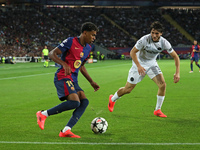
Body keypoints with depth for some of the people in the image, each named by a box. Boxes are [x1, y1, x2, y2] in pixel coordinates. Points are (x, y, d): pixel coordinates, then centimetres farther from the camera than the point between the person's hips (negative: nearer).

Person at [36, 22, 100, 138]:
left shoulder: (88, 48, 17)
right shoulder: (71, 41, -8)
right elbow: (52, 54, -9)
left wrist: (92, 82, 27)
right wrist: (64, 64, -26)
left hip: (73, 80, 9)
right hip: (63, 77, -9)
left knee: (85, 101, -10)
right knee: (75, 102, -25)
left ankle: (66, 130, -15)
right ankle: (43, 114, -13)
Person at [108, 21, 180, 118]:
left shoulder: (164, 43, -17)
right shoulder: (145, 39, -27)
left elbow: (175, 56, -9)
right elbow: (132, 52, -20)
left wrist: (177, 73, -19)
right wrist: (139, 66, -33)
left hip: (151, 64, 3)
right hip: (139, 63, -3)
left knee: (162, 85, -17)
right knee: (128, 89, 0)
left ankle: (157, 110, -1)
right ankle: (112, 99, 31)